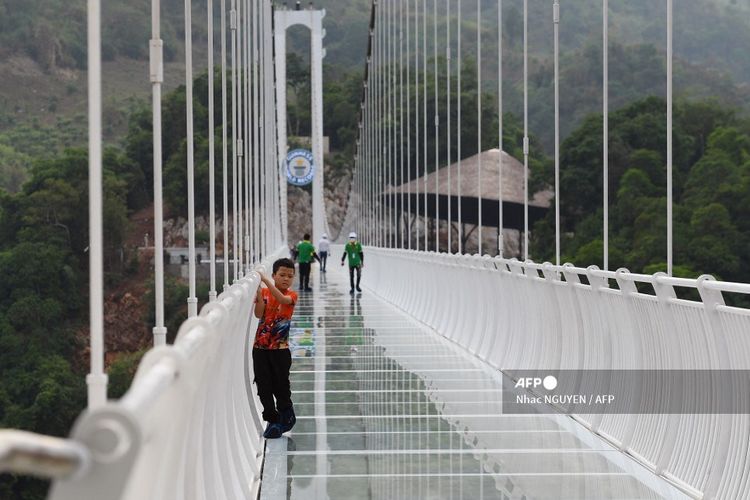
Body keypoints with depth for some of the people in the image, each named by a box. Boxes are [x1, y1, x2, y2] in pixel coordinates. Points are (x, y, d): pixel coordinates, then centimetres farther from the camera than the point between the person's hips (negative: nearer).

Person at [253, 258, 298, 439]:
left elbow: (281, 298, -25)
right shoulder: (264, 292, 4)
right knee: (264, 387, 4)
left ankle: (286, 416, 25)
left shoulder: (291, 295, -2)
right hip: (260, 348, 2)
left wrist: (265, 281, -31)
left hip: (280, 349, -2)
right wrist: (259, 294, -22)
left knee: (281, 386, 2)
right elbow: (259, 314, -9)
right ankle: (272, 420, 16)